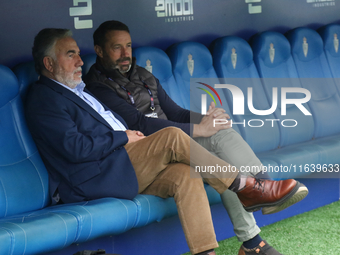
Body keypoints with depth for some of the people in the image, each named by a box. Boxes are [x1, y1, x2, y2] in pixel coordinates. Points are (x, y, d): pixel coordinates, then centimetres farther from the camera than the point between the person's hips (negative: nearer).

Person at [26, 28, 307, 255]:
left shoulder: (78, 90, 26)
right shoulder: (43, 98, -7)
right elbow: (75, 148, -19)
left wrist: (131, 136, 7)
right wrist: (123, 137, -9)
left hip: (122, 168, 9)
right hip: (91, 180, -9)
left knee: (185, 176, -16)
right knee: (173, 137, -20)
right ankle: (245, 187, -10)